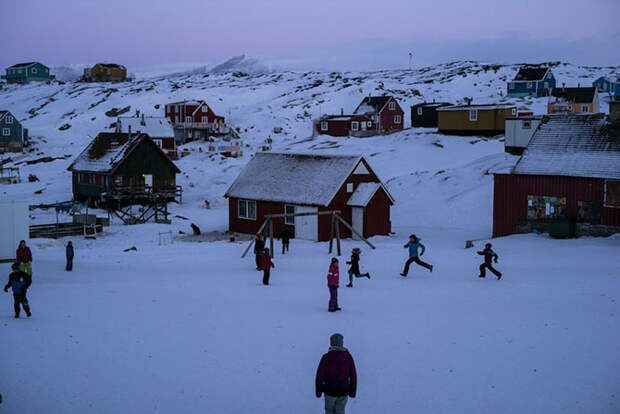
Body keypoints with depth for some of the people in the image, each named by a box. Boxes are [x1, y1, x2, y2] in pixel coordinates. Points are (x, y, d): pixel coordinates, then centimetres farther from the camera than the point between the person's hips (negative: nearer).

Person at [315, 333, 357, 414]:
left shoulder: (326, 357, -14)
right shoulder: (348, 357, -8)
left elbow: (319, 375, -9)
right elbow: (353, 376, -2)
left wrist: (318, 391, 3)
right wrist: (352, 391, 10)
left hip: (330, 391, -1)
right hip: (343, 392, 1)